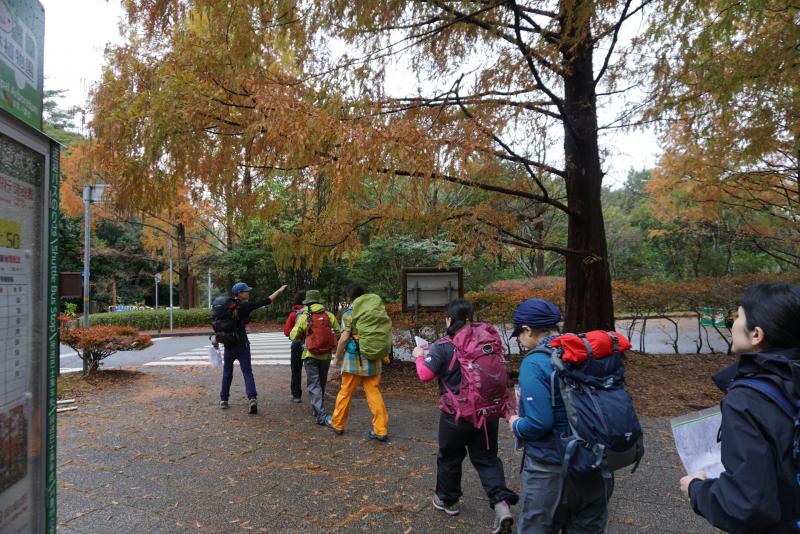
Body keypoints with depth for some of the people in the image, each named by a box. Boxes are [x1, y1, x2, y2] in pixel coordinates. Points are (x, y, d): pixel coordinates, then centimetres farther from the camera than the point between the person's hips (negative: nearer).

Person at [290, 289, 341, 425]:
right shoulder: (329, 316, -3)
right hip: (326, 355, 3)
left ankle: (321, 414, -9)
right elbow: (338, 333, 2)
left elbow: (293, 336, -4)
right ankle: (319, 408, 37)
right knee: (322, 383, 20)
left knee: (313, 385, 1)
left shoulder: (304, 317, -8)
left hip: (311, 355, -3)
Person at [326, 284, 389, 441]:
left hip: (354, 360, -4)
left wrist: (337, 357, 0)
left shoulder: (349, 313, -7)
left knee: (345, 393, 10)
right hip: (373, 360, 4)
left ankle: (337, 424, 26)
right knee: (374, 394, 6)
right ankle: (381, 430, 4)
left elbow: (344, 338, -12)